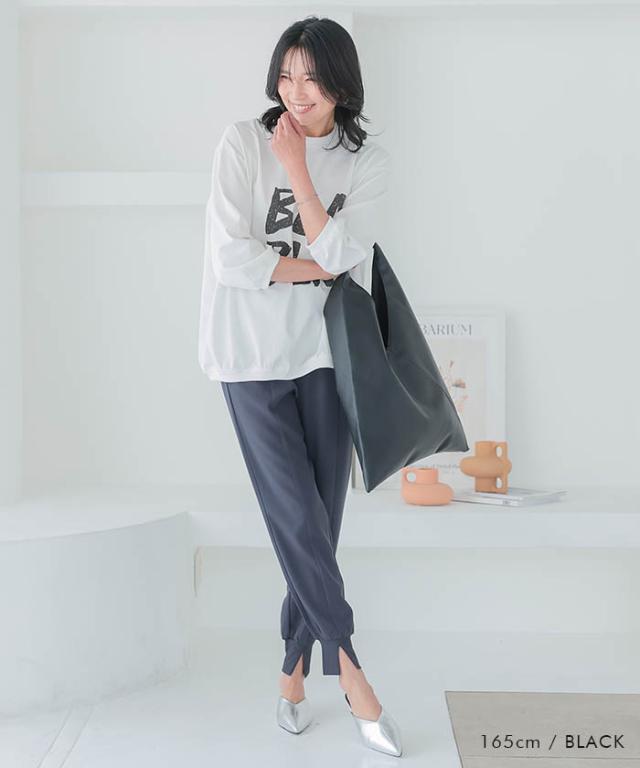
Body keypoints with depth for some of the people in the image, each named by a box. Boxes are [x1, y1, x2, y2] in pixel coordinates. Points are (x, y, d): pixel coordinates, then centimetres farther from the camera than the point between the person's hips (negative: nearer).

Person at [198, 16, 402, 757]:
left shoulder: (368, 162, 3)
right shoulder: (242, 141, -4)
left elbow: (339, 252, -11)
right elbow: (229, 258, -13)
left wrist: (296, 166, -11)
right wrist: (317, 267, -8)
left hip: (327, 355, 3)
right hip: (253, 359, -2)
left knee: (319, 522, 5)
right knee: (299, 519, -2)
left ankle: (294, 669, 24)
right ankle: (348, 667, 13)